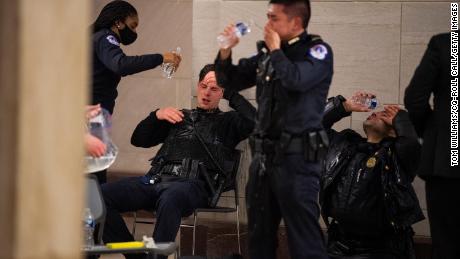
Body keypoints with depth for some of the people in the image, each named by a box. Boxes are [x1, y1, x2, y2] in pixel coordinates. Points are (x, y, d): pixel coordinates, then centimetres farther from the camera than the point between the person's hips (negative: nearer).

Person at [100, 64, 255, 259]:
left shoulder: (228, 121, 20)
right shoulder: (182, 117, 31)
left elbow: (255, 120, -3)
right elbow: (138, 139, 28)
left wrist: (229, 93, 5)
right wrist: (156, 116, 12)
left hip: (193, 183, -5)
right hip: (156, 178, 5)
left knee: (169, 199, -44)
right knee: (101, 195, -20)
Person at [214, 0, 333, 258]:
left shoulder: (318, 51, -6)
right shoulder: (266, 53, 12)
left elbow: (296, 80, -25)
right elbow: (231, 81, 20)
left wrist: (276, 50, -9)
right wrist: (226, 50, 2)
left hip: (297, 156, -7)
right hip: (265, 154, 7)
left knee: (304, 237, -7)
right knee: (260, 235, 14)